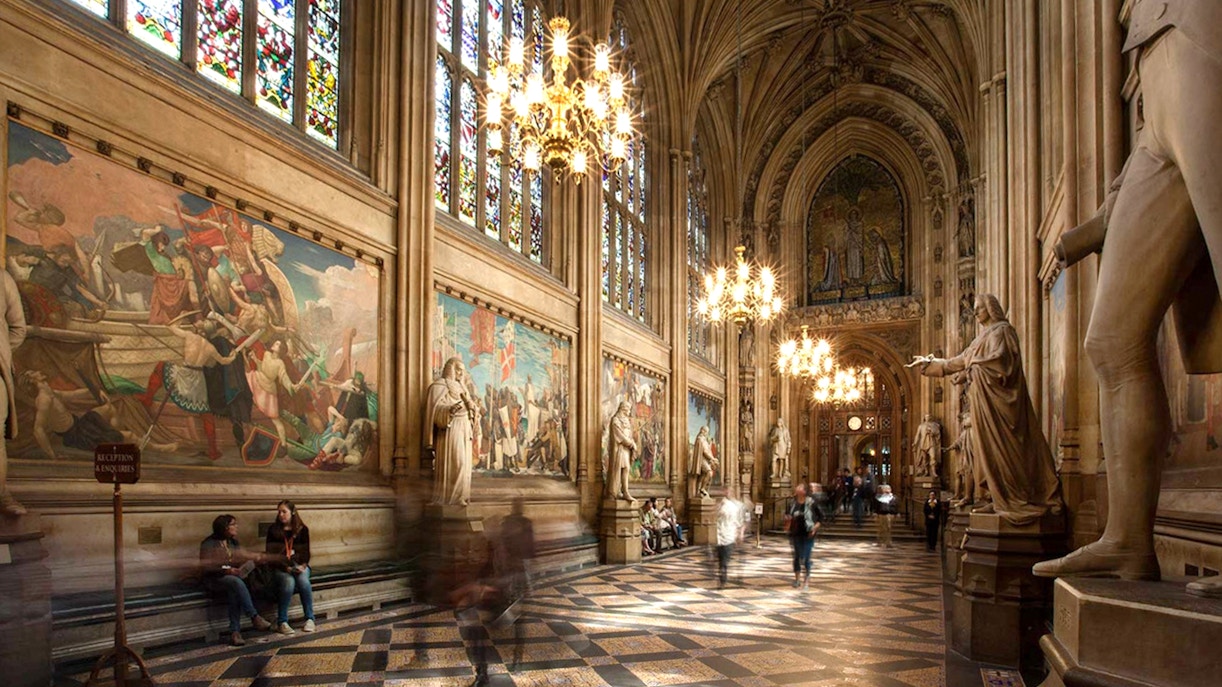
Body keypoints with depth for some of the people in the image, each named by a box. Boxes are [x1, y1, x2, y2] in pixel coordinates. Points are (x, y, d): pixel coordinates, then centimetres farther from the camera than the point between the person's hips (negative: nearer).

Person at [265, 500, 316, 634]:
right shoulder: (273, 530, 4)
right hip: (281, 567, -1)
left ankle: (310, 619, -22)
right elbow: (270, 554, 0)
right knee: (289, 582, -34)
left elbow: (306, 552, 7)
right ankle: (282, 622, -29)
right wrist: (285, 567, -15)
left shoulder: (302, 529, 8)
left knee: (303, 580, -32)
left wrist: (303, 565, -14)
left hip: (300, 565, 1)